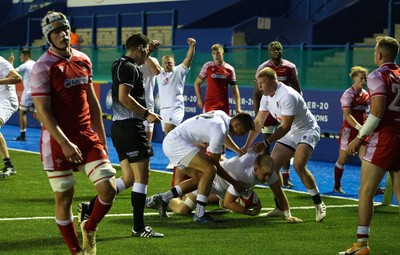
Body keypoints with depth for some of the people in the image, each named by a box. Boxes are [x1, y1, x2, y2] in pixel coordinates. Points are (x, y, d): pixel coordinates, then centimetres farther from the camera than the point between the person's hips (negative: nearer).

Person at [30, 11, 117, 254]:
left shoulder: (83, 60, 9)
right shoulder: (43, 68, -10)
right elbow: (43, 112, -14)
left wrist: (101, 137, 16)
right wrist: (65, 144, -21)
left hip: (87, 137, 5)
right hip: (58, 141, -5)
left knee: (108, 189, -2)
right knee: (64, 198, 3)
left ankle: (90, 229, 25)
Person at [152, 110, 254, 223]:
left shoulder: (222, 115, 10)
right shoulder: (220, 129, -19)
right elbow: (215, 165, -11)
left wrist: (240, 152, 42)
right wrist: (235, 183, -3)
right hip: (176, 143, -11)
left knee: (200, 178, 13)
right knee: (209, 170, -22)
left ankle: (162, 199, 17)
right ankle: (199, 214, -22)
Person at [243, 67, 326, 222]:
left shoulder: (287, 96, -28)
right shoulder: (266, 97, 1)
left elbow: (285, 127, -28)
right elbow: (258, 122, 8)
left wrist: (266, 143, -29)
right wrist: (247, 145, 3)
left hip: (307, 132, -9)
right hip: (289, 134, 9)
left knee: (298, 165, -27)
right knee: (272, 165, -2)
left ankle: (319, 205, -13)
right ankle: (280, 207, 9)